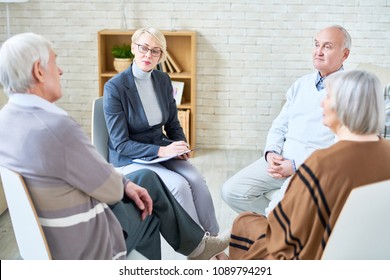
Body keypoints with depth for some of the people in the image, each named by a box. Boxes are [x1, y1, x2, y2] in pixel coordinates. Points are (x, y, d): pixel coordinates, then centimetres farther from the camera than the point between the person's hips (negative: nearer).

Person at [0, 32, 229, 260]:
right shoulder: (56, 127, -31)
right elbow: (111, 190, -19)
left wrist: (125, 183, 3)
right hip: (82, 246, -8)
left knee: (147, 179, 20)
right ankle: (196, 246, 40)